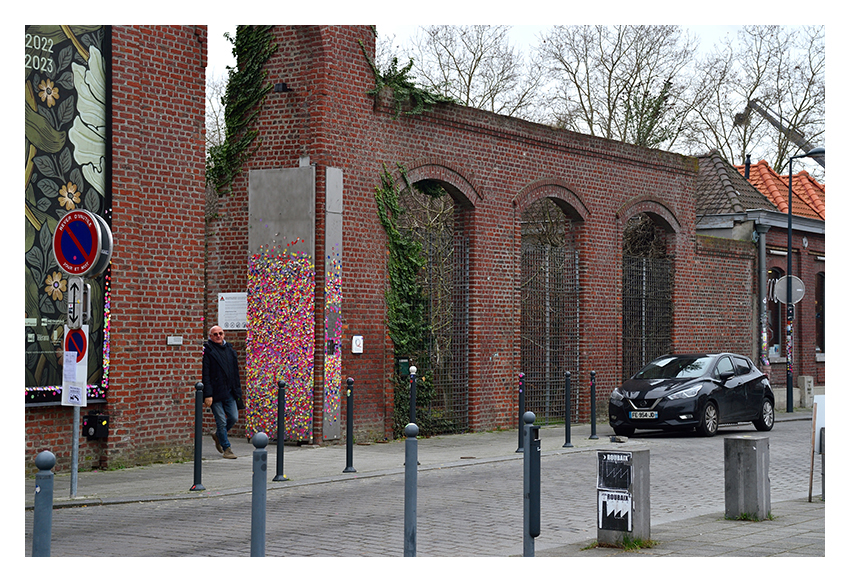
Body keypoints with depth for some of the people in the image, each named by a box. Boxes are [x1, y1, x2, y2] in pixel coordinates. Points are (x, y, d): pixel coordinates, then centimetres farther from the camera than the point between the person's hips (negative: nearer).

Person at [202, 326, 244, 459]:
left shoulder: (229, 349, 13)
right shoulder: (207, 350, -6)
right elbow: (205, 374, -10)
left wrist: (237, 390, 13)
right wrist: (207, 395, -15)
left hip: (229, 392, 6)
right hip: (216, 392, -6)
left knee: (233, 418, 4)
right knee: (221, 421, -1)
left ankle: (218, 435, 31)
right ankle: (226, 449, 9)